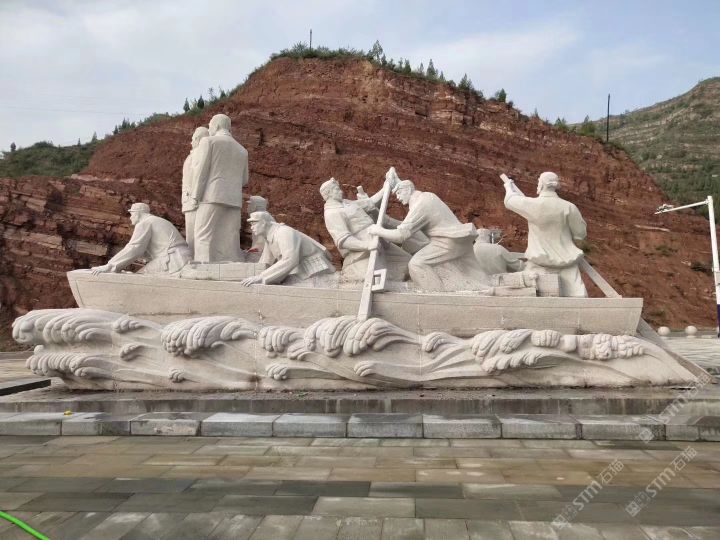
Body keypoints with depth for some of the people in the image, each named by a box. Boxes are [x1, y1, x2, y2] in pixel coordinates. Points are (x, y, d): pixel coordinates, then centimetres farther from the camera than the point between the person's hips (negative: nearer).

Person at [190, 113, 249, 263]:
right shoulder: (242, 150, 20)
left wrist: (195, 197, -6)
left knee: (204, 240, -8)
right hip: (233, 201, 6)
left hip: (212, 196, -5)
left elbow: (201, 170, -6)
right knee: (229, 243, 2)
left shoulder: (208, 141, 4)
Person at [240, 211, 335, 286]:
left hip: (316, 273, -9)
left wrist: (260, 277, -36)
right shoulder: (269, 236, 8)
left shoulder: (284, 232, -21)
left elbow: (290, 260, -35)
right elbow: (265, 264, 18)